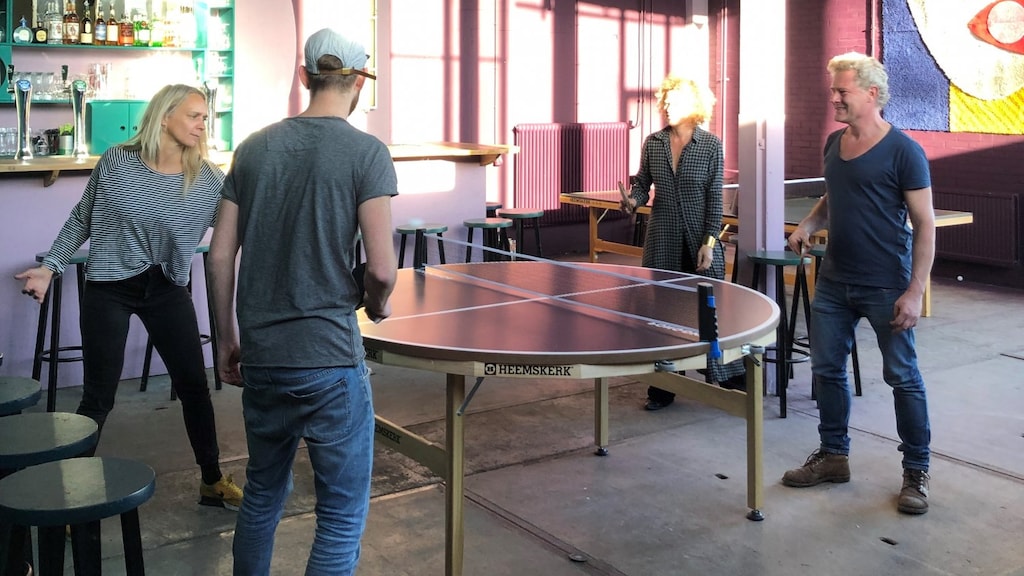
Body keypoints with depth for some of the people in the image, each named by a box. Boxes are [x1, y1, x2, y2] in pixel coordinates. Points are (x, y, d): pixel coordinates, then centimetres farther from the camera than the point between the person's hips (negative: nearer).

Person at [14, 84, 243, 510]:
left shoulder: (207, 179, -7)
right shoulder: (116, 163, -8)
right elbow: (81, 221, 4)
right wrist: (50, 267, 0)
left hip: (168, 289, 2)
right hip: (109, 288, -2)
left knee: (194, 386, 6)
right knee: (98, 397, 1)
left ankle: (212, 482, 23)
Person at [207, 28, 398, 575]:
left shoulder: (253, 147, 7)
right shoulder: (366, 151, -8)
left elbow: (221, 254, 7)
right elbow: (381, 267, -14)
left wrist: (226, 338, 17)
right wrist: (376, 305, 8)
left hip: (259, 357, 6)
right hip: (329, 358, -5)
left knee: (263, 493, 24)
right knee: (342, 516, 7)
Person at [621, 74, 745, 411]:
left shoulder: (711, 145, -3)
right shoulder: (653, 143, 5)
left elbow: (715, 197, -5)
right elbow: (642, 183, 12)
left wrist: (709, 241, -12)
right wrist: (633, 200, -11)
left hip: (699, 240, -3)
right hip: (662, 240, 3)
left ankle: (731, 379, 18)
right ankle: (662, 388, 17)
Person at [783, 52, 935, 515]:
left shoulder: (902, 151, -12)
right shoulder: (834, 143, 8)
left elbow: (925, 225, -12)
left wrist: (915, 291, -18)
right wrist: (808, 225, 3)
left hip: (886, 288, -7)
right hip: (834, 282, 7)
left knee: (903, 376, 3)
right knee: (827, 368, 12)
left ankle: (916, 472, 16)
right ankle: (833, 456, 27)